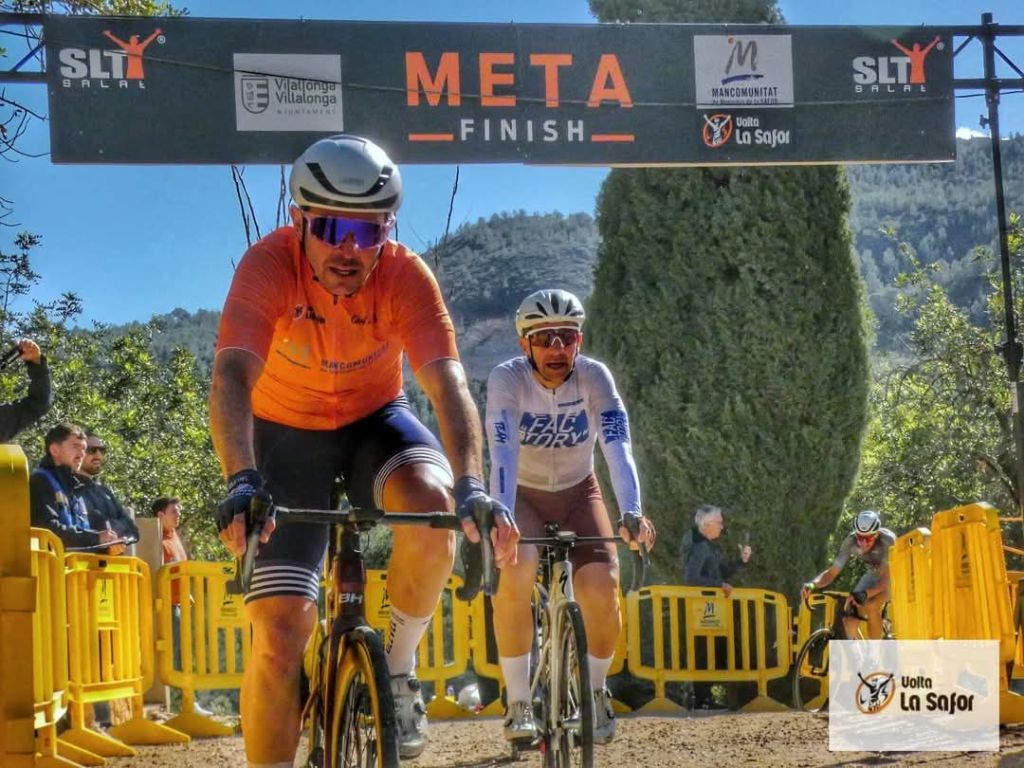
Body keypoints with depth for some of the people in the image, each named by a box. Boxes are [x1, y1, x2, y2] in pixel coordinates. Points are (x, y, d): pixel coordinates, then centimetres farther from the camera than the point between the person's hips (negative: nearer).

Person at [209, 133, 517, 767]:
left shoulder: (406, 276, -24)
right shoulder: (268, 267, -28)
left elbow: (448, 384, -34)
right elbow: (233, 377, -41)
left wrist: (471, 486, -51)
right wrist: (243, 481, -58)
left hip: (375, 419, 1)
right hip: (287, 432, -1)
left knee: (431, 501, -33)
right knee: (281, 630, -13)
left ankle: (399, 667, -8)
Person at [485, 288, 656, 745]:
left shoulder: (594, 377, -22)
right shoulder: (507, 379, -25)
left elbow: (618, 446, -34)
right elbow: (502, 454, -38)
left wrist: (632, 512, -50)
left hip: (578, 493, 1)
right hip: (524, 495, -1)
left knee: (602, 587, -23)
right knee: (513, 570, -31)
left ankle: (595, 691, 6)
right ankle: (518, 703, -18)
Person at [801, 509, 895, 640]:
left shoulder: (887, 540, -36)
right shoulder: (850, 542, -24)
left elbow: (886, 578, -41)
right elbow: (832, 572, -22)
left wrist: (864, 594, -58)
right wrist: (812, 584, -42)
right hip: (874, 574, 4)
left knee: (871, 606, -32)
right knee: (849, 618, -13)